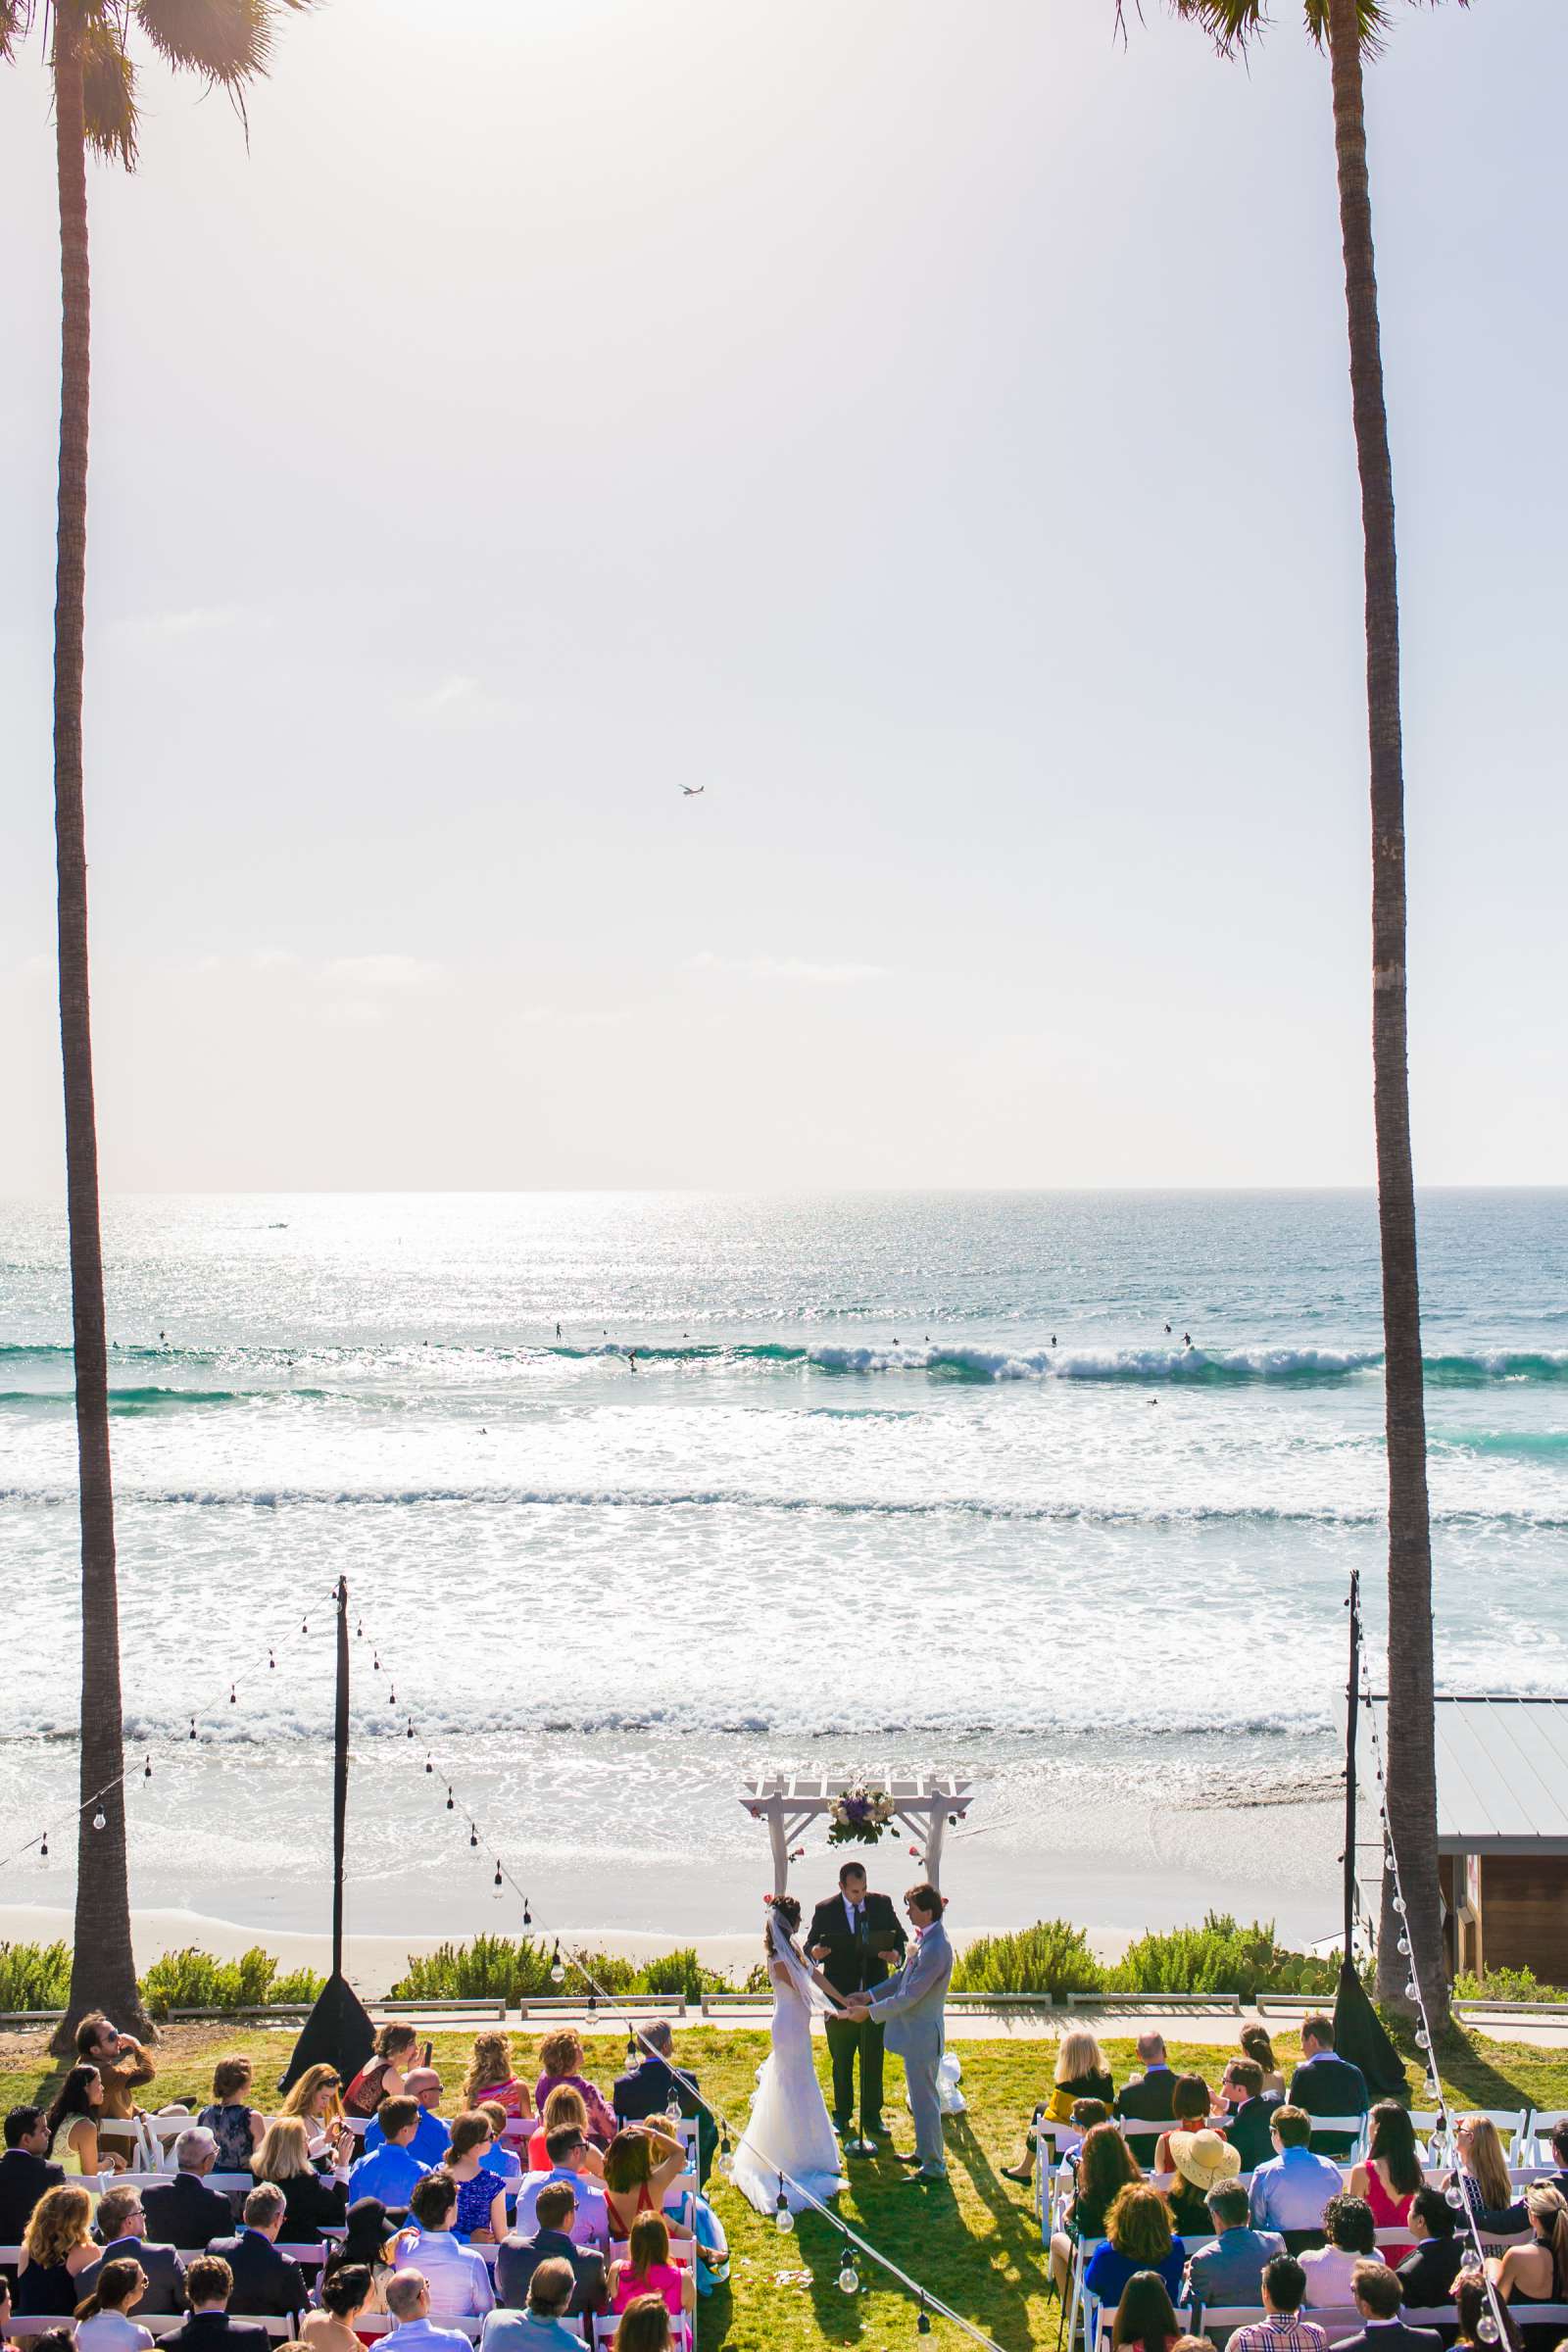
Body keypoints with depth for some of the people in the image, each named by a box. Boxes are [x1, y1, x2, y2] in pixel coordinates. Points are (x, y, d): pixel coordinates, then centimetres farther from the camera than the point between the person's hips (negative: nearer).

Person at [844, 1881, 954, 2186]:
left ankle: (934, 2166, 11)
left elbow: (909, 1996, -24)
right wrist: (870, 1995, 11)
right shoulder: (924, 1937, 4)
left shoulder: (936, 1949, -28)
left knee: (924, 2099, 1)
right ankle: (924, 2152, 36)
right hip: (915, 2030, 10)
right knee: (920, 2096, 22)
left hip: (922, 2033, -10)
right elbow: (905, 1977, 15)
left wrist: (871, 2011, -16)